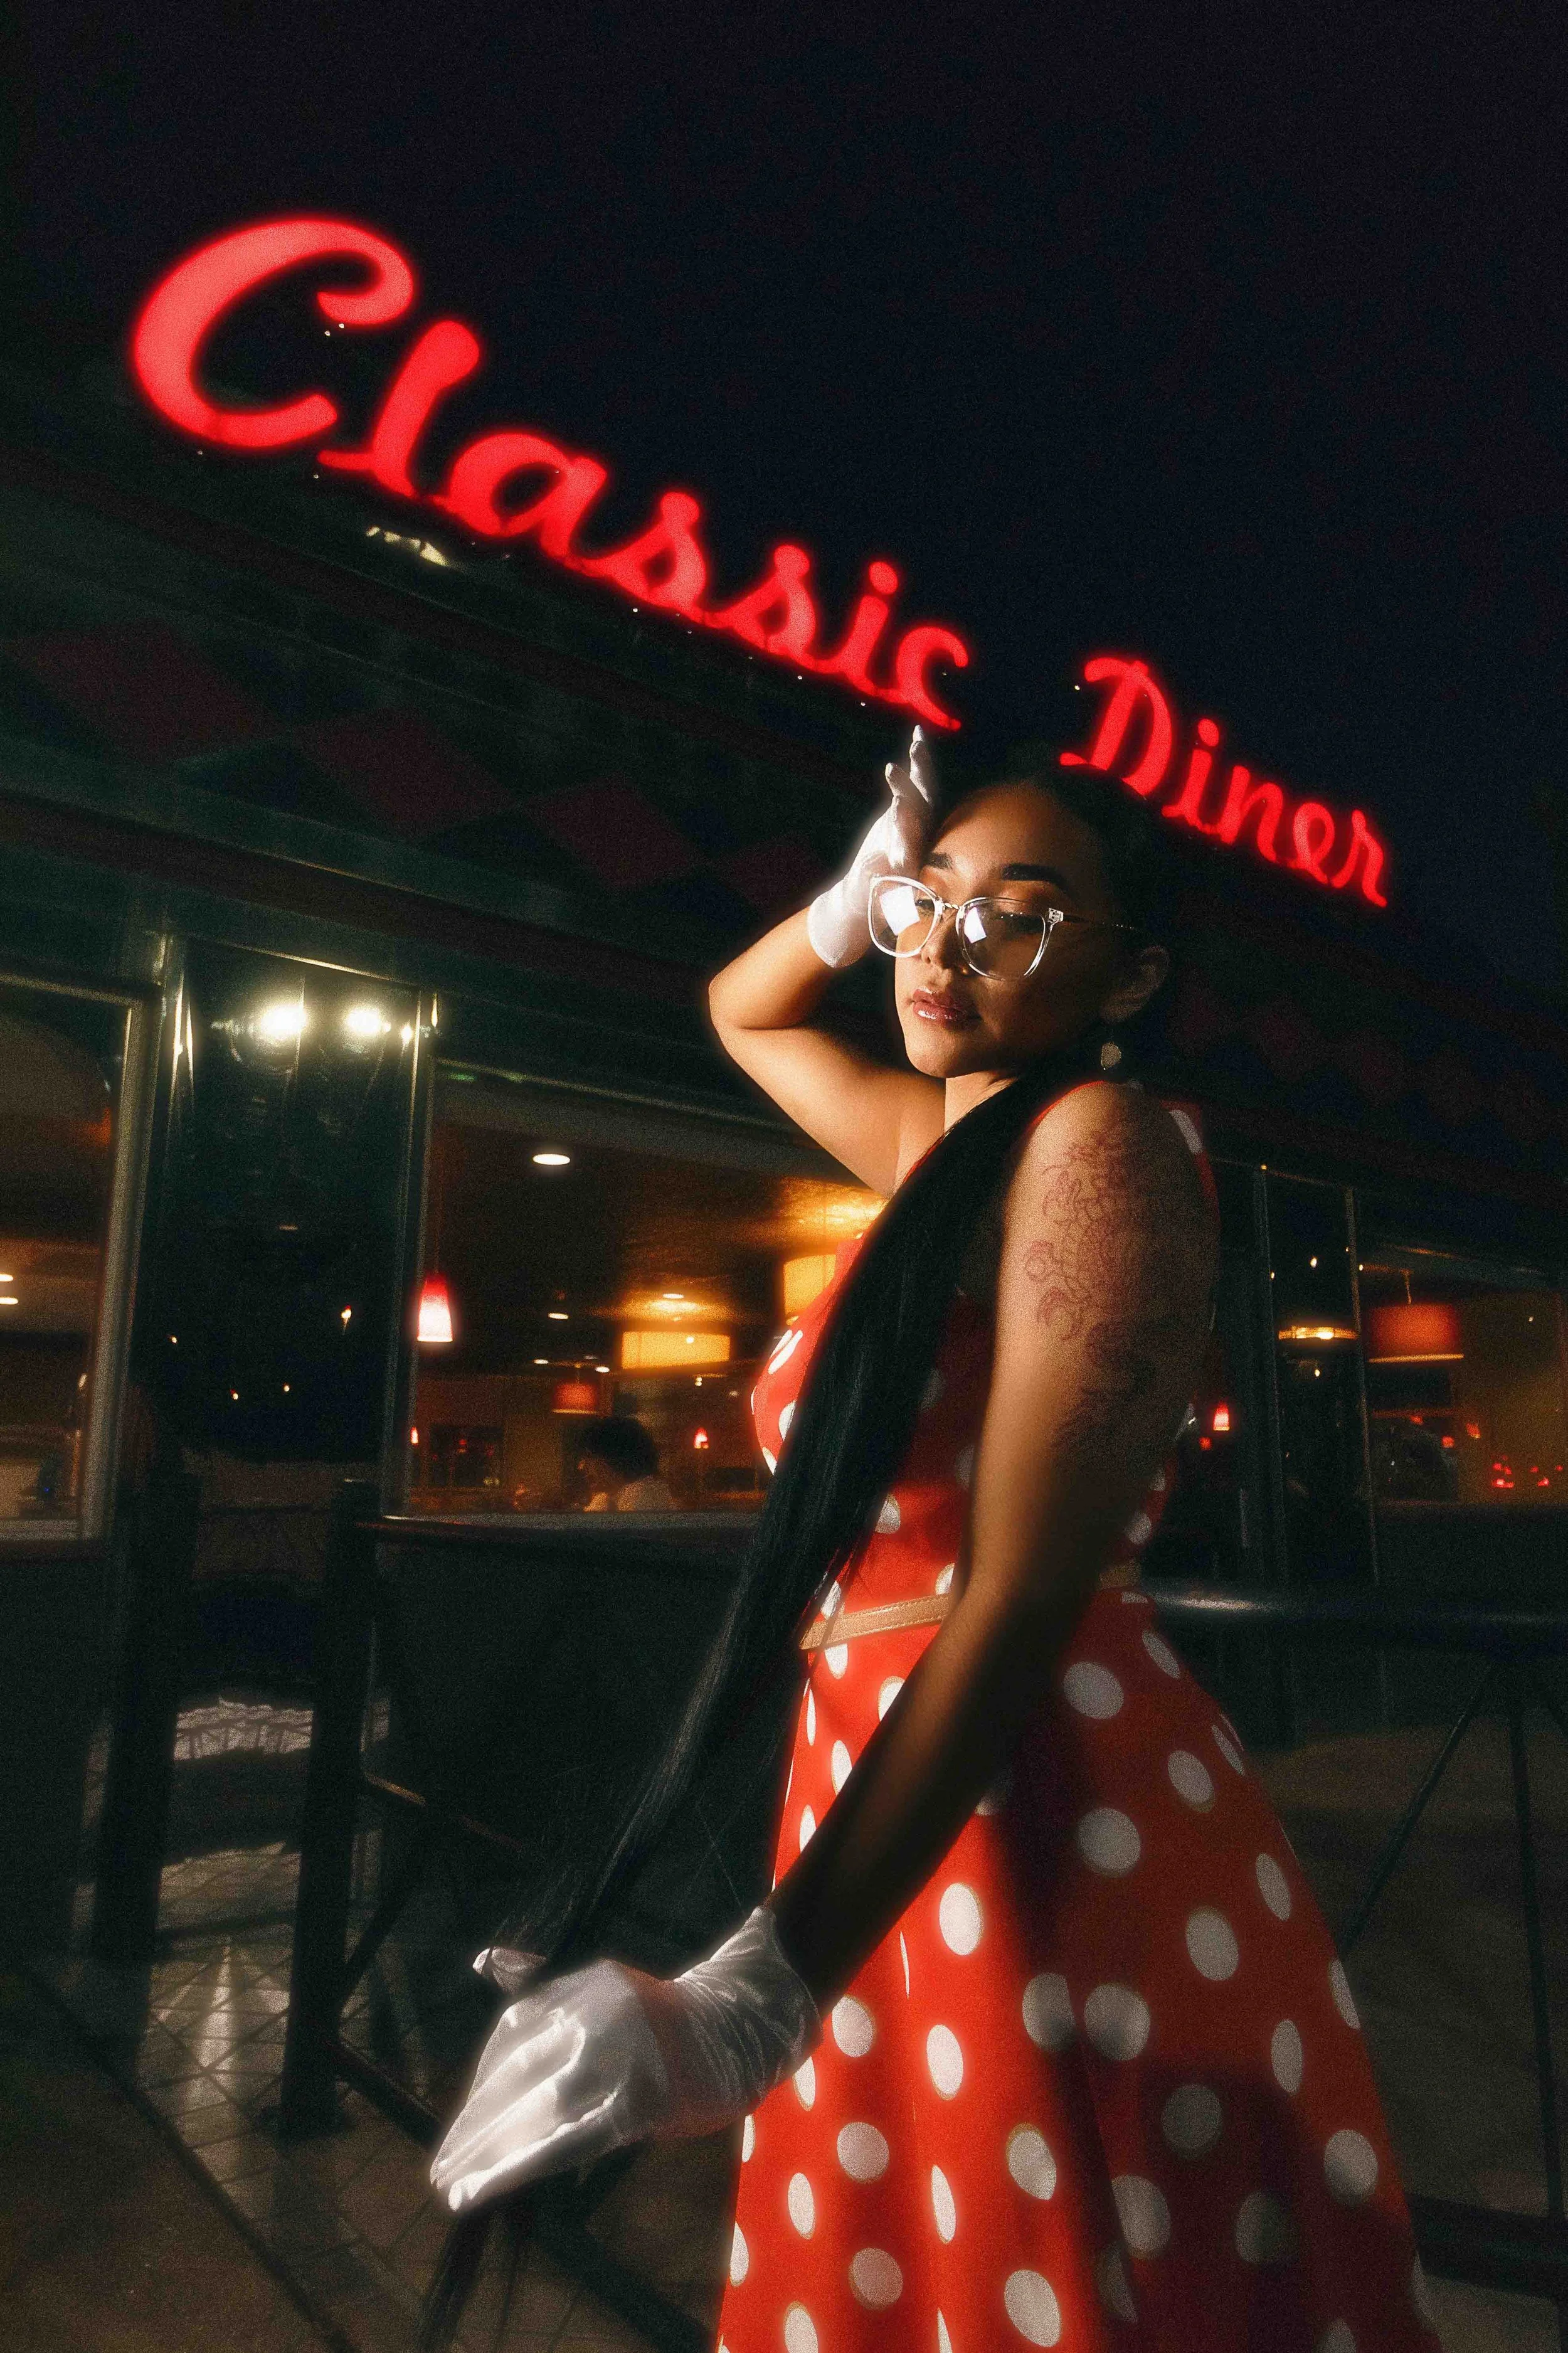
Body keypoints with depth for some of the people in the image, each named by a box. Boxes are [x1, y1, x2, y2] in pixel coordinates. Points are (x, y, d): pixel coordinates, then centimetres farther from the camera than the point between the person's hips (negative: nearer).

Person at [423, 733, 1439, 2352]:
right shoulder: (937, 1133, 10)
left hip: (1051, 1832, -8)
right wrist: (859, 897, 8)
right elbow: (740, 1009, 29)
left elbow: (1019, 1599, -24)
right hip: (896, 1807, 8)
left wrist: (762, 1993, -29)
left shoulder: (1101, 1139, -14)